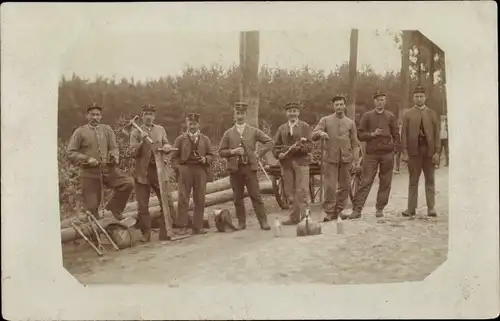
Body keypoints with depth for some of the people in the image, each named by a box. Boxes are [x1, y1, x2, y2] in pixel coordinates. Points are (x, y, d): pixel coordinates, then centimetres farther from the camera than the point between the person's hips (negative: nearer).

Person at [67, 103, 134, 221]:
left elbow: (114, 148, 10)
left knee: (128, 182, -15)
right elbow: (71, 153, -2)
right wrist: (87, 159, -17)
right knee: (91, 206, 0)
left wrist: (114, 157, -14)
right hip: (90, 173, -3)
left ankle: (113, 207, 5)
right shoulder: (80, 132, 0)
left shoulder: (107, 129, 9)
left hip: (108, 170, 3)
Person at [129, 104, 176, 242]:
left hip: (159, 170, 2)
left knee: (167, 203, -2)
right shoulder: (135, 132, 3)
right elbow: (133, 153, -4)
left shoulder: (161, 130, 11)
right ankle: (145, 234, 14)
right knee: (143, 206, 3)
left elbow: (167, 145, 17)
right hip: (142, 172, -2)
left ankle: (166, 233, 7)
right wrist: (141, 141, -17)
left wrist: (166, 147, -5)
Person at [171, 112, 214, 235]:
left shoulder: (205, 139, 14)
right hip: (185, 171, -1)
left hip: (201, 170, 2)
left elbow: (211, 155, 14)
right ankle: (183, 227, -2)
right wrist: (178, 169, -6)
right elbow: (175, 157, 8)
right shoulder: (180, 139, 10)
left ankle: (198, 227, 7)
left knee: (200, 200, 1)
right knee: (183, 199, -6)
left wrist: (206, 159, -8)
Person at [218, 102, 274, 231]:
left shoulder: (254, 131, 7)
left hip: (250, 167, -1)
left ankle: (263, 221, 0)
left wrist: (258, 154, 0)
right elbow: (221, 151, 8)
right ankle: (241, 222, 14)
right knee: (238, 198, 5)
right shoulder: (228, 133, 8)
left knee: (256, 196, -3)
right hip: (234, 169, 1)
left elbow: (269, 142, 9)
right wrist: (232, 151, -10)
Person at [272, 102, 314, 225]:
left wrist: (299, 147, -20)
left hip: (301, 161, -3)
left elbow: (309, 146, -2)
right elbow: (276, 145, 12)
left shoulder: (305, 127, 7)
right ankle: (294, 217, 13)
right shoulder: (281, 128, 16)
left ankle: (303, 216, -4)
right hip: (286, 163, 3)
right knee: (289, 192, 5)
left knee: (302, 191, -8)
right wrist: (278, 154, -8)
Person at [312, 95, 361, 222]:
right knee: (330, 187, -7)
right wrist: (320, 133, -26)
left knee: (344, 186, 6)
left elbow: (355, 144, 10)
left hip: (346, 159, 2)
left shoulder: (350, 123, 10)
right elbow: (313, 135, -3)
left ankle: (338, 211, 20)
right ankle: (329, 212, 2)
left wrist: (356, 161, 2)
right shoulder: (325, 120, 5)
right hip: (330, 159, -2)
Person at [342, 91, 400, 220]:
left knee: (385, 182, 3)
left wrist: (396, 148, 3)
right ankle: (357, 210, -6)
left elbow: (396, 135, 12)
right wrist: (372, 134, -12)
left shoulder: (391, 116, 10)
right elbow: (360, 135, 4)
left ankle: (380, 208, 13)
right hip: (371, 153, -1)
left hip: (387, 153, 1)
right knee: (366, 182, -6)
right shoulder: (367, 116, 7)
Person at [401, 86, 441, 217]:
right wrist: (405, 151, -7)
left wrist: (437, 152, -3)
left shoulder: (432, 113, 9)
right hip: (414, 150, -1)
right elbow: (404, 133, 2)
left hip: (429, 150, 1)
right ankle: (411, 208, 5)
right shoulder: (408, 114, 7)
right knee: (413, 180, 3)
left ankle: (431, 207, 7)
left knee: (430, 180, 4)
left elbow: (437, 133, 5)